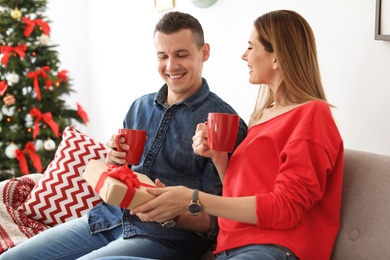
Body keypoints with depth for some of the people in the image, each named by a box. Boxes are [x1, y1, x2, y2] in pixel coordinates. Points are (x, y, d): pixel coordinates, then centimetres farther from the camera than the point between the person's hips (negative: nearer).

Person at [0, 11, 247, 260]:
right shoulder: (140, 107, 13)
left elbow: (215, 220, -8)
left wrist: (172, 215, -27)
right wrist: (112, 161, -3)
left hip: (164, 236, -6)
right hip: (108, 218, 6)